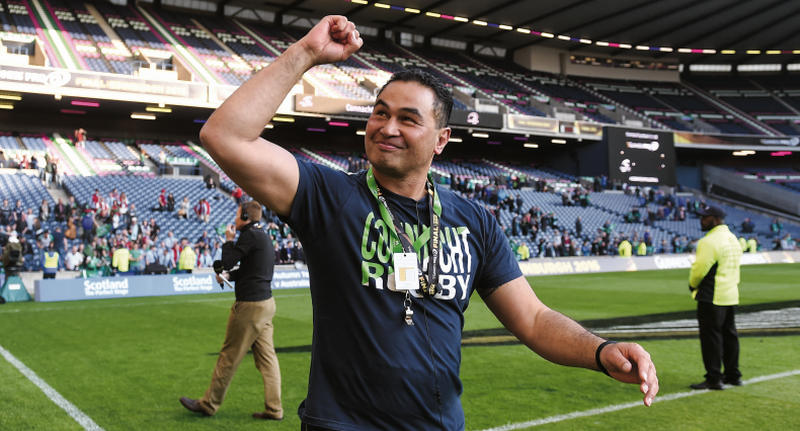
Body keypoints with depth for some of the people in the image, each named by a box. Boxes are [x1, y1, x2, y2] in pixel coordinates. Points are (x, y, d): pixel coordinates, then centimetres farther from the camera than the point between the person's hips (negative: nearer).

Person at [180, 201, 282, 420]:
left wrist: (229, 240, 0)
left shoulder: (250, 236, -15)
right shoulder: (262, 236, 16)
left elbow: (227, 261, -15)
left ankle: (209, 404, 15)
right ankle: (274, 409, 10)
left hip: (250, 306, -9)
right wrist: (228, 275, 15)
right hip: (266, 303, 9)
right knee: (267, 357, 8)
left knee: (229, 356, 2)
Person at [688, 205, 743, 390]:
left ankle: (714, 379, -2)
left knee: (711, 337, -4)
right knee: (729, 335, 16)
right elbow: (733, 268, 17)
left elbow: (699, 269, -19)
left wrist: (692, 285, 0)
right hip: (732, 295, 9)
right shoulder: (733, 239, 13)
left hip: (712, 297, -9)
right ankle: (733, 375, 24)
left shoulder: (710, 241, -18)